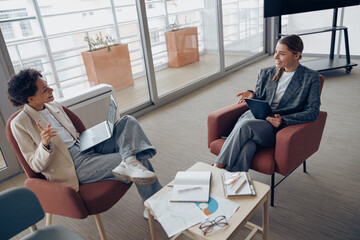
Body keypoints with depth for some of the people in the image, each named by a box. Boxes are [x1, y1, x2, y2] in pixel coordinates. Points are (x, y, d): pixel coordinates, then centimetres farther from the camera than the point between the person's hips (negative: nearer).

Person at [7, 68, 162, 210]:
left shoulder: (53, 105, 13)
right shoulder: (20, 124, -7)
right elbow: (36, 166, -7)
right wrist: (45, 145, -27)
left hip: (87, 148, 8)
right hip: (75, 165, -7)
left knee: (128, 121, -12)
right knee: (139, 159, -20)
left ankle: (130, 163, -38)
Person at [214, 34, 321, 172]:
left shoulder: (311, 78, 7)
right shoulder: (266, 73, 19)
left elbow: (313, 111, -2)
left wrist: (283, 120, -18)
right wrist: (252, 95, -5)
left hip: (277, 129, -3)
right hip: (254, 117, 3)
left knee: (245, 126, -34)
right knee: (246, 146, -34)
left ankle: (218, 166, -24)